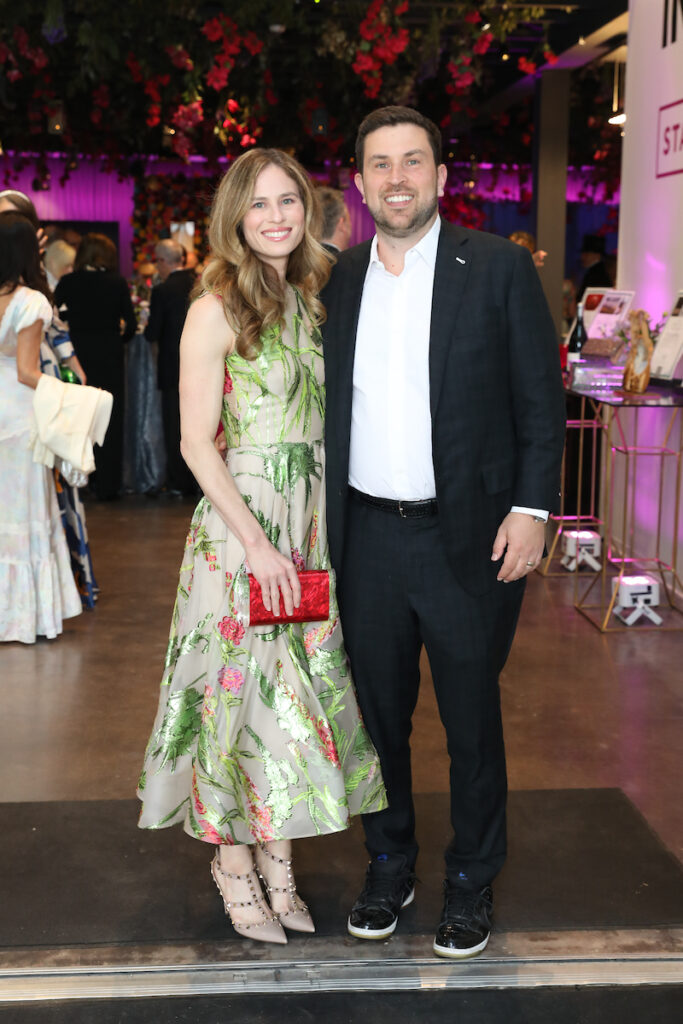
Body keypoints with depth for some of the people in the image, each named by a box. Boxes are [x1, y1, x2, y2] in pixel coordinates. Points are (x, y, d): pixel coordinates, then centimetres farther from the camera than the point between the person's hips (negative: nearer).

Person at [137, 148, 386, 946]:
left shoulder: (311, 303, 10)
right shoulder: (216, 311, -9)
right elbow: (196, 442, -12)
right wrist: (257, 542, -16)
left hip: (314, 520, 6)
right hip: (240, 520, -6)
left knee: (300, 683, 11)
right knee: (241, 683, 3)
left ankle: (277, 857, 26)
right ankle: (234, 859, 23)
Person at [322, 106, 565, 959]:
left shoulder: (499, 267, -4)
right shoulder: (338, 281, 7)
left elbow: (541, 399, -4)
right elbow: (330, 406, 11)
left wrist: (531, 508, -11)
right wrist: (317, 520, 7)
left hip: (470, 538, -3)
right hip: (367, 537, 3)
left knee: (472, 721, 10)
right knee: (379, 714, 15)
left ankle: (472, 881, 29)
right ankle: (389, 865, 35)